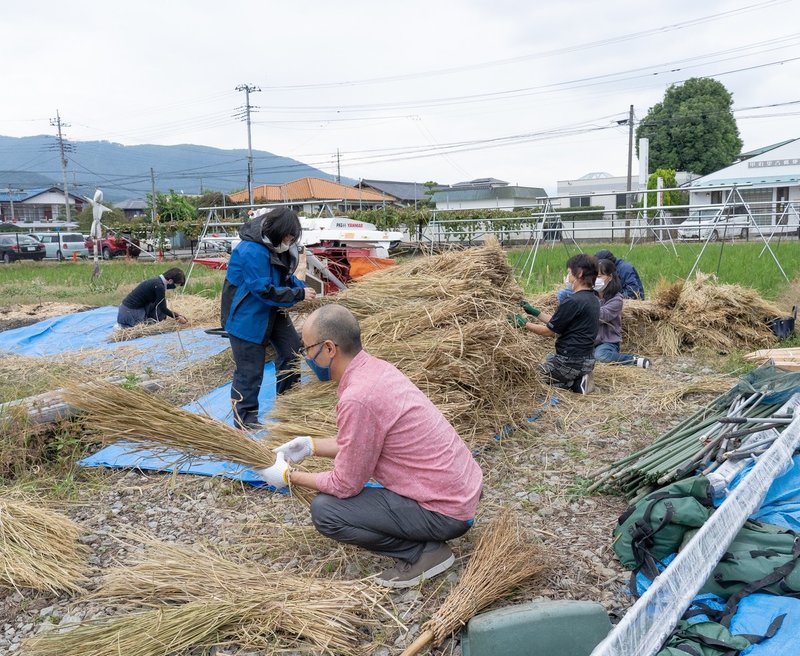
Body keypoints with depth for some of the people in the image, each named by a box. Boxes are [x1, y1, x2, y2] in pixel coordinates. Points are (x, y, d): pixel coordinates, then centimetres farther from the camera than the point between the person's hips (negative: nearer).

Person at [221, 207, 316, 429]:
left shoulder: (278, 246, 0)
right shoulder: (252, 252, -29)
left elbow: (286, 276, 13)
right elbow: (265, 290, -29)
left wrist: (302, 287, -6)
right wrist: (299, 294, -22)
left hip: (271, 311, 9)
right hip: (246, 314, -9)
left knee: (292, 348, 13)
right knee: (249, 369, -4)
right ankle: (245, 420, 11)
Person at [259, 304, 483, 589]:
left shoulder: (357, 398, -26)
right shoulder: (376, 368, 2)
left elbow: (345, 485, -15)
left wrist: (289, 476, -1)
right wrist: (312, 445, 11)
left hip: (446, 511, -9)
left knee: (324, 510, -10)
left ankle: (424, 551, 0)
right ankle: (425, 537, 17)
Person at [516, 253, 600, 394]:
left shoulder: (572, 302, -21)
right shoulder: (593, 299, 9)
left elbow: (549, 331, -11)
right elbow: (557, 323, 14)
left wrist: (524, 324, 1)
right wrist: (534, 312, 18)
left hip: (571, 361, -9)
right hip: (587, 360, 9)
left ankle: (574, 384, -3)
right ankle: (579, 379, 7)